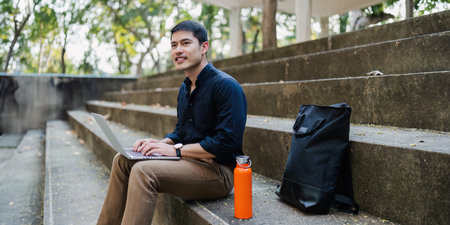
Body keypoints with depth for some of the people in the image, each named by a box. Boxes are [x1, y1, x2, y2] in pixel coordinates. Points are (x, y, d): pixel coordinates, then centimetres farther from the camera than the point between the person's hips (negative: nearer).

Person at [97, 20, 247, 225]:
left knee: (143, 171, -27)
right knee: (123, 160, 4)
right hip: (190, 161, 9)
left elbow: (226, 144, -23)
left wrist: (176, 150, -18)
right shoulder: (185, 88, 14)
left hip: (218, 170, -9)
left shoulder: (226, 86, -16)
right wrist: (162, 143, 1)